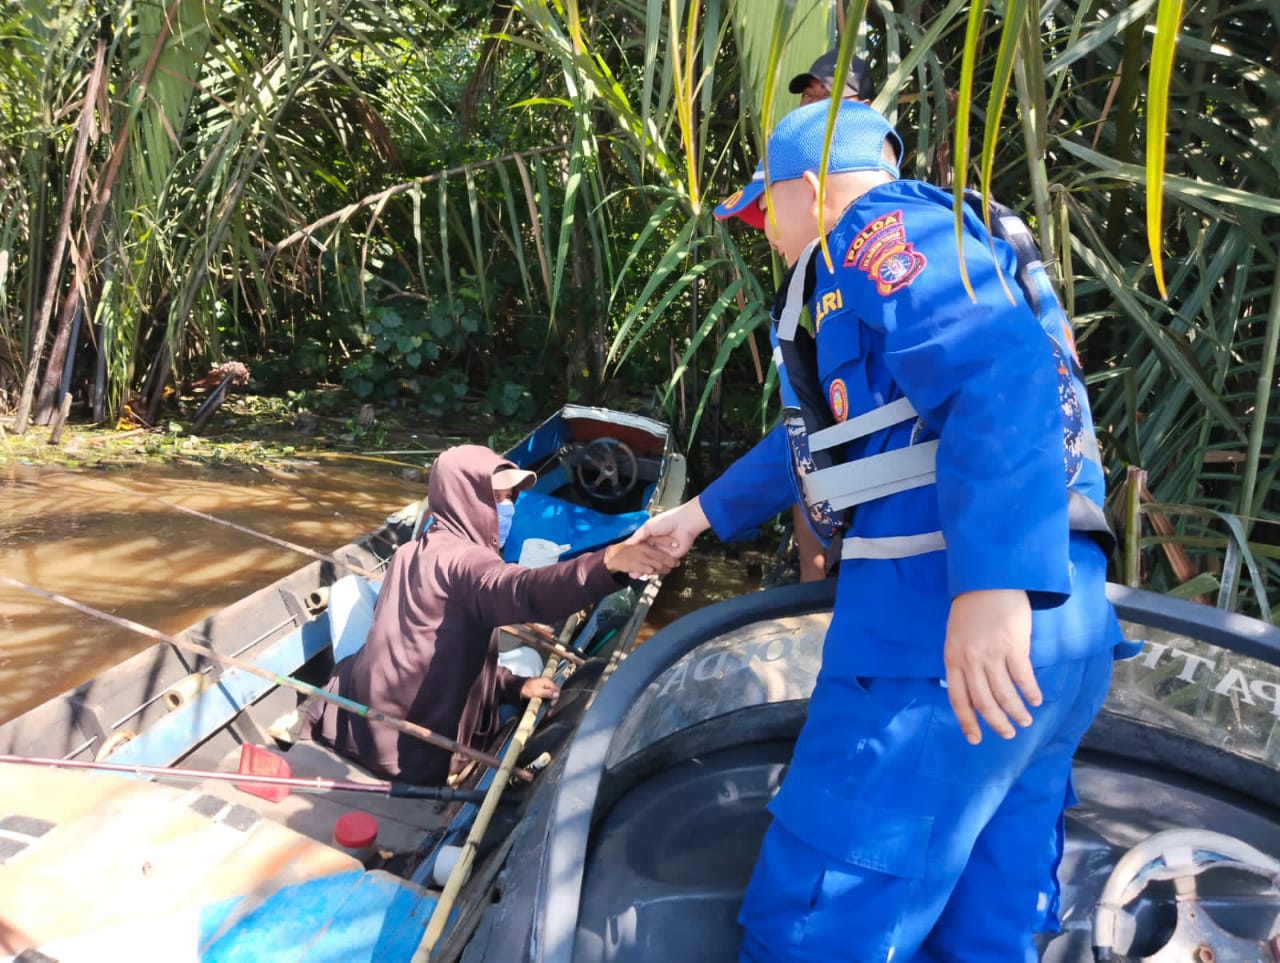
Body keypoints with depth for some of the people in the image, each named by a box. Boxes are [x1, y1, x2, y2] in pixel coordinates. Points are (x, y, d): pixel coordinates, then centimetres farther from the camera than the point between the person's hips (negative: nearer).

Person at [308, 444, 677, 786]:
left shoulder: (409, 553, 10)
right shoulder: (463, 559, -19)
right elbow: (524, 591, -42)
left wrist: (515, 685, 6)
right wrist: (607, 563, -57)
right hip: (409, 755, -8)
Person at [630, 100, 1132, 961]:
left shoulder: (885, 225, -2)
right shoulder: (887, 271, 29)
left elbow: (1001, 372, -21)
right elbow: (820, 436, 38)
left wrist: (992, 585, -32)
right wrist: (704, 512, 45)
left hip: (952, 627, -10)